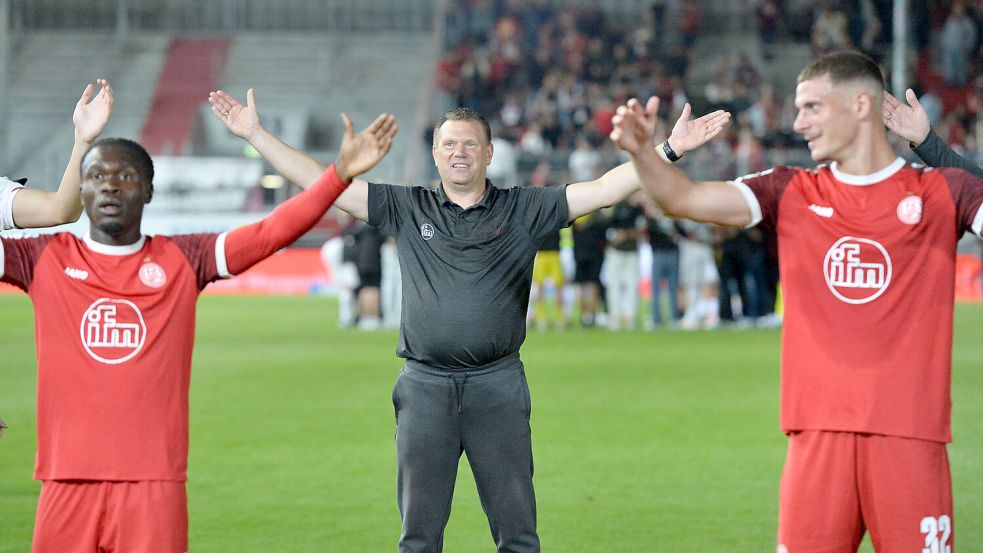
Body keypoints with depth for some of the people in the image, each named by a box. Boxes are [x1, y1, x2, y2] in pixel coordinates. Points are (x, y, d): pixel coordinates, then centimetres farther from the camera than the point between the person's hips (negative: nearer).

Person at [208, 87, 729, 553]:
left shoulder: (523, 210, 5)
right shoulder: (407, 208, 7)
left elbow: (601, 189, -1)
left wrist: (670, 148, -11)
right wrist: (256, 134, 1)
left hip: (497, 387, -1)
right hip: (425, 386, 1)